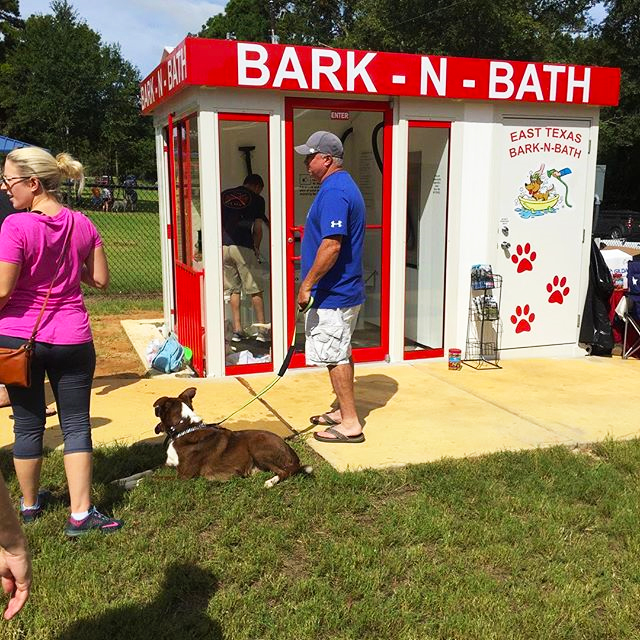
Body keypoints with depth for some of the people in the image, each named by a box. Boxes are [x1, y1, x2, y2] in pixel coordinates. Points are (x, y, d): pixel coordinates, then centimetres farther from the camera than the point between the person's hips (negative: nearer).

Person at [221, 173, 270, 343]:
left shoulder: (225, 195, 15)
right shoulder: (256, 199, 3)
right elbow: (257, 229, -1)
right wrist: (256, 248, 13)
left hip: (224, 247, 4)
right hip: (243, 248, -4)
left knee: (233, 289, 12)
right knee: (255, 290, 3)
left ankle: (237, 330, 12)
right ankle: (262, 330, 5)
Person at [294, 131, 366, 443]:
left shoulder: (333, 191, -19)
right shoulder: (345, 185, 15)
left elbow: (332, 244, -28)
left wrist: (307, 283, -23)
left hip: (332, 293, -11)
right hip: (345, 290, 11)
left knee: (335, 356, -3)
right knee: (341, 353, 18)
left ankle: (350, 424, 5)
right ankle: (344, 410, 30)